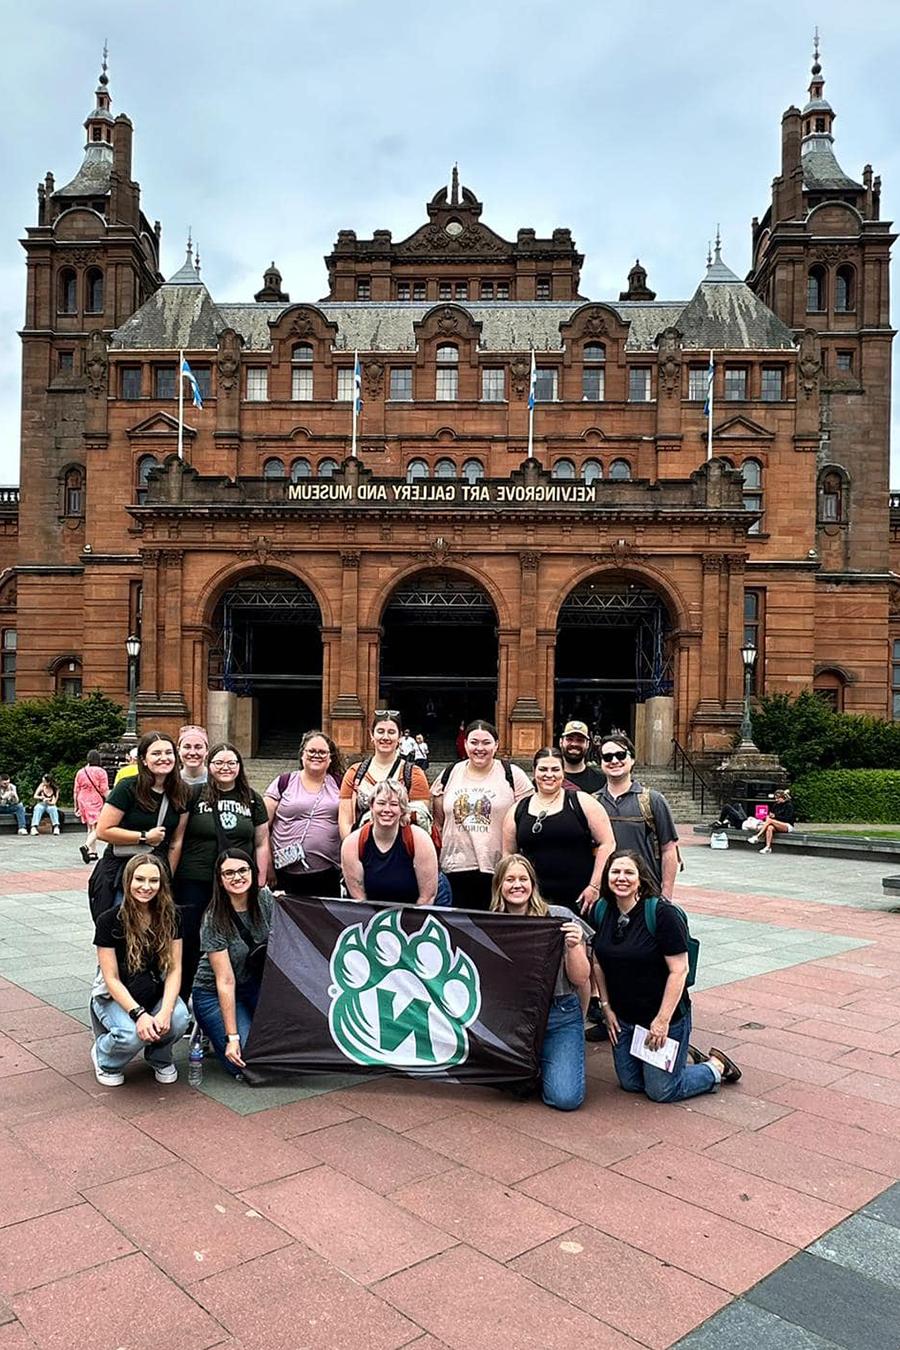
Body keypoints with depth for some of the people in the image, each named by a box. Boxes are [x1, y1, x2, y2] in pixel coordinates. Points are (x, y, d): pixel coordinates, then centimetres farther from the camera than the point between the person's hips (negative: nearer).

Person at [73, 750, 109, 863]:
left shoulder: (80, 772, 8)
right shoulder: (101, 772, -6)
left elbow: (75, 791, 11)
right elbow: (104, 791, -10)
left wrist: (76, 806, 18)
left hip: (83, 803, 6)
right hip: (97, 803, -6)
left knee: (90, 829, 17)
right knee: (97, 828, -7)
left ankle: (92, 853, 18)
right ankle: (86, 846, -30)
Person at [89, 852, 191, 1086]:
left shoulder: (169, 917, -7)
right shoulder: (109, 921, -16)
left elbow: (174, 969, -9)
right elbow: (112, 979, -16)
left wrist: (165, 1010, -26)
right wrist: (138, 1013, -31)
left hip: (156, 993, 3)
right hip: (114, 996, -3)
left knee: (179, 1019, -29)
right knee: (133, 1034, -32)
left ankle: (159, 1058, 6)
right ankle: (103, 1056, 5)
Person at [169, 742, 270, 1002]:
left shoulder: (252, 800, 9)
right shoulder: (194, 795, 0)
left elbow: (261, 844, 11)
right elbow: (176, 841, -1)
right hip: (194, 885, -2)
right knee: (188, 943, 4)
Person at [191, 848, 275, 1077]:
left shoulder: (266, 900, -10)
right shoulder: (214, 920, -22)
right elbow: (225, 981, -23)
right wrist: (232, 1037, -25)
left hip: (255, 985, 4)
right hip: (214, 994, -3)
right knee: (249, 1063, -18)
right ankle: (209, 1032, 7)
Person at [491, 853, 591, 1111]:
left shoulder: (560, 917, -6)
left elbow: (581, 980, -5)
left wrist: (573, 947, -22)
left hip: (559, 1016, -1)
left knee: (566, 1097, -16)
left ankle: (539, 1063, 16)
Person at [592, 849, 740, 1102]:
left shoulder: (662, 914, -21)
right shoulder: (601, 911, -3)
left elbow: (679, 970, -20)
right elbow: (599, 963, 8)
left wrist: (662, 1020, -19)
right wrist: (606, 1006, 4)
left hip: (663, 1015, -6)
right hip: (623, 1017, 6)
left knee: (661, 1091, 3)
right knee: (630, 1084, 15)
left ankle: (716, 1067, 26)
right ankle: (682, 1055, 37)